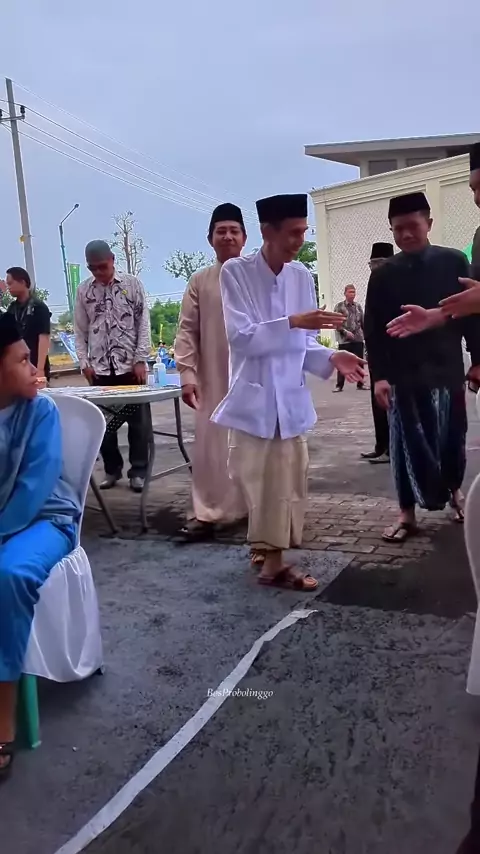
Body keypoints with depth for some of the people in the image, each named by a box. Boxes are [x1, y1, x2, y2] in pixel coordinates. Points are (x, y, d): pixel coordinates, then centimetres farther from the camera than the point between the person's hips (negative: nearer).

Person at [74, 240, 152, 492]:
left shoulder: (132, 284, 0)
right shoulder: (83, 290, 6)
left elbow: (143, 323, -2)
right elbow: (80, 331, 9)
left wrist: (141, 359, -8)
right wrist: (84, 362, 0)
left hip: (130, 365, -2)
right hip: (100, 368, 2)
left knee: (138, 420, 2)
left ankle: (138, 471, 13)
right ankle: (112, 468, 22)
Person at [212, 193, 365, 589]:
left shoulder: (302, 276, 5)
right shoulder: (236, 272, -8)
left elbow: (304, 344, 9)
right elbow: (241, 337, -16)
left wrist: (331, 358, -10)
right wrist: (293, 322, -24)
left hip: (291, 399, 4)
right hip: (253, 399, -4)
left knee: (287, 482, 8)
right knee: (256, 480, 2)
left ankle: (275, 560, 21)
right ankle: (270, 559, 19)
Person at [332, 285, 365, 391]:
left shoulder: (358, 306, 10)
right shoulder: (339, 306, -2)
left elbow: (363, 322, 13)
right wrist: (345, 332, -18)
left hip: (358, 339, 4)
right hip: (344, 340, -3)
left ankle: (360, 384, 17)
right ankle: (339, 385, 6)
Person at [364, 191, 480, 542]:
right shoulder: (383, 275, 1)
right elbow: (373, 329, -1)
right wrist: (379, 375, -7)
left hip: (447, 368, 1)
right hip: (403, 374, 0)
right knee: (407, 443, 3)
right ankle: (407, 514, 12)